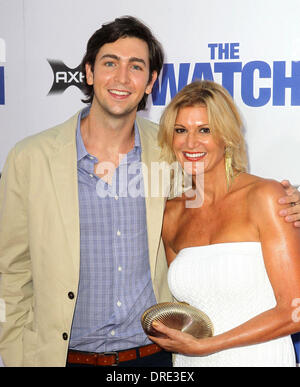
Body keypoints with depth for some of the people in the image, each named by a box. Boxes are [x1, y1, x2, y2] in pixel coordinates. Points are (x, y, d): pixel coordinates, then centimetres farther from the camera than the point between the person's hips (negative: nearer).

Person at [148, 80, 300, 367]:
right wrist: (170, 333, -4)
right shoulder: (173, 214, 2)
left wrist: (203, 346, -15)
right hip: (189, 361, 4)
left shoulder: (264, 196, -12)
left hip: (257, 357, -4)